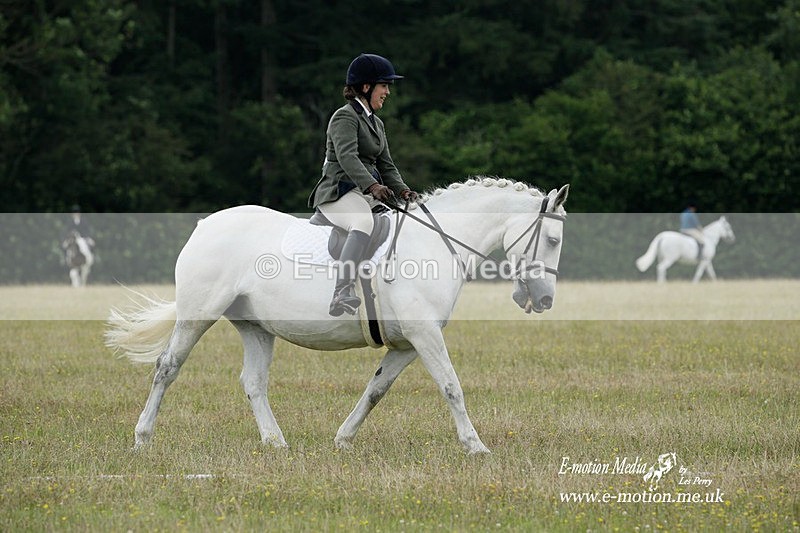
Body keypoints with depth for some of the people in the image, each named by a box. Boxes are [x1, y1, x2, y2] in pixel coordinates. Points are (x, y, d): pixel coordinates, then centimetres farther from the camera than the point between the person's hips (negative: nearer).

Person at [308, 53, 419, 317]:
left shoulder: (376, 123, 23)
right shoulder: (346, 117, -7)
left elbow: (386, 166, 20)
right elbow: (347, 157, -23)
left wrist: (402, 190, 1)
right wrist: (372, 186, -37)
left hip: (369, 194, 10)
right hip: (339, 193, -10)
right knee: (363, 222, -39)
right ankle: (342, 295, -54)